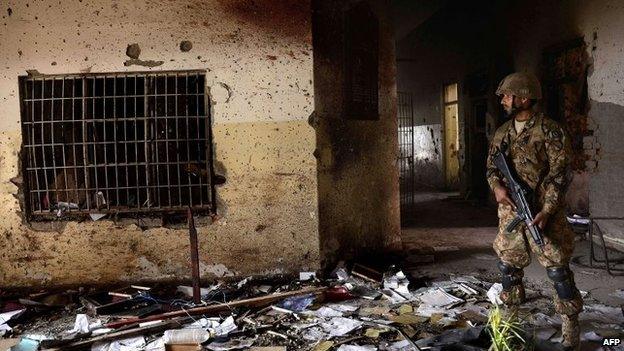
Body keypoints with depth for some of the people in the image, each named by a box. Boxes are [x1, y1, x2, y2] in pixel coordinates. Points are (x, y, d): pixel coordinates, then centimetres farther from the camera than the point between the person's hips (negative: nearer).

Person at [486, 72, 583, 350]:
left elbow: (559, 175, -11)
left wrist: (546, 212, -19)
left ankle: (570, 328, 11)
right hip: (510, 210, 6)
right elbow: (491, 166, 14)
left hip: (542, 212, -6)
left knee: (557, 269, -2)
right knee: (508, 264, 13)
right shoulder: (502, 133, 11)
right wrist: (497, 186, -8)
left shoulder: (550, 131, -9)